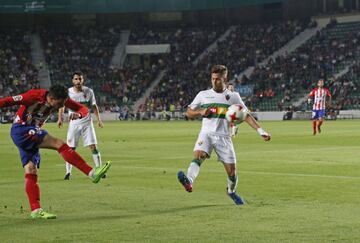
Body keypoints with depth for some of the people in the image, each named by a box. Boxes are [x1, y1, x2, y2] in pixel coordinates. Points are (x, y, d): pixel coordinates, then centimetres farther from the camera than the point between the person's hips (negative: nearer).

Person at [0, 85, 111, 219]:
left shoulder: (61, 99, -4)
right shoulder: (35, 96, -23)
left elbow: (83, 109, -4)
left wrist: (78, 114, -27)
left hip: (33, 134, 8)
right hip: (20, 130, -8)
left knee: (31, 171, 2)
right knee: (58, 143, -20)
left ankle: (35, 210, -1)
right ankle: (92, 173, -25)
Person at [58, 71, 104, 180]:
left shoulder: (89, 91, -2)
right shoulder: (68, 92, -4)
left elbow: (94, 106, 8)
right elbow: (62, 105, 7)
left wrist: (98, 120, 1)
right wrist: (60, 118, -6)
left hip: (87, 122, 0)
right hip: (73, 123, 0)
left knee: (93, 147, -5)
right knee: (70, 149, -2)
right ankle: (68, 172, 9)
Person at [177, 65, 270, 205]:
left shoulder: (233, 96, 9)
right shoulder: (203, 95, 11)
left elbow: (246, 115, 8)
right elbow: (189, 113, 16)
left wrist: (261, 131, -2)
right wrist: (201, 112, -6)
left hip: (224, 136, 0)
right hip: (206, 133, 0)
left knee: (231, 170, -2)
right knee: (198, 155, -30)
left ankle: (231, 191, 28)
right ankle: (189, 181, -53)